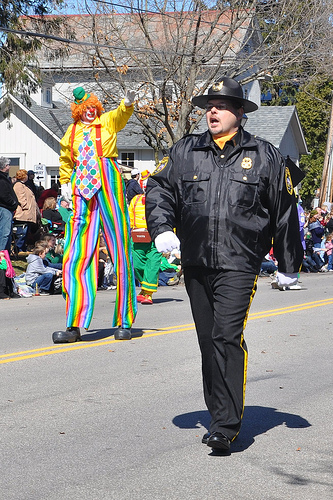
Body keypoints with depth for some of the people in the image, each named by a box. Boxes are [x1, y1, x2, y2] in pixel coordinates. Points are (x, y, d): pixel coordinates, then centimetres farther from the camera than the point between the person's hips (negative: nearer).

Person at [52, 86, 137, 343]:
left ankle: (124, 322, 5)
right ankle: (74, 326, -1)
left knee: (119, 249, -2)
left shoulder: (108, 121, 8)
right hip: (81, 190, 3)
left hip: (108, 182, -3)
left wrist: (128, 102, -34)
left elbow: (122, 114, -13)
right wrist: (65, 183, 16)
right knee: (77, 255, -3)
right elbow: (65, 160, 30)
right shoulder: (72, 132, 18)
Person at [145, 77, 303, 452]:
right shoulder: (185, 152, 10)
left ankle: (226, 425, -14)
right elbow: (159, 188, 13)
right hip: (196, 265, 4)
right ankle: (220, 415, 23)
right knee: (208, 342, 11)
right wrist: (162, 228, -6)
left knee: (227, 337, -16)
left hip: (238, 265, -4)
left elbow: (284, 213, 10)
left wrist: (288, 265, 12)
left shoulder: (265, 157, 5)